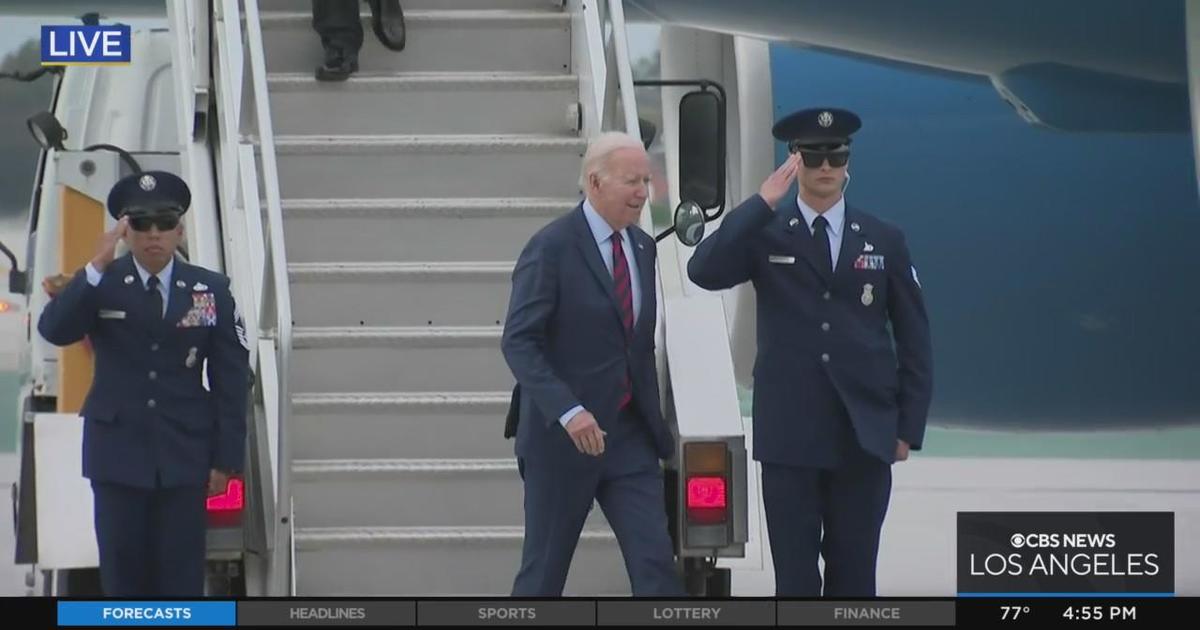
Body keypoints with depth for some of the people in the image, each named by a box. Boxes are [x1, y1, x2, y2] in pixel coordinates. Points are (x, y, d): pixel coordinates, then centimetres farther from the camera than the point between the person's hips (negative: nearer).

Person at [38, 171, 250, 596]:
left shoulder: (212, 290, 1)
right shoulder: (100, 285, -1)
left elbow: (231, 380, 2)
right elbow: (53, 331, -20)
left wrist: (227, 458, -2)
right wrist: (97, 266, -28)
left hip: (185, 454, 0)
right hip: (117, 453, 0)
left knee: (182, 576, 2)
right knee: (123, 572, 4)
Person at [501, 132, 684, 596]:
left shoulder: (642, 247, 10)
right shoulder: (552, 248, -13)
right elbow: (518, 342, -18)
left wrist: (654, 419, 15)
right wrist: (567, 411, -28)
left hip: (630, 436, 6)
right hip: (563, 436, -6)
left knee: (656, 565, -3)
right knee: (543, 572, 6)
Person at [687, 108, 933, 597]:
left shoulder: (884, 241, 7)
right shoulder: (765, 235, 2)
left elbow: (914, 340, 9)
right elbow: (703, 272, -17)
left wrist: (909, 427, 3)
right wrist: (762, 203, -20)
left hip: (863, 436, 1)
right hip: (790, 435, -1)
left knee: (854, 574, 6)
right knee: (795, 575, 2)